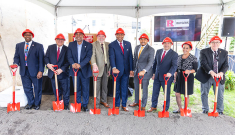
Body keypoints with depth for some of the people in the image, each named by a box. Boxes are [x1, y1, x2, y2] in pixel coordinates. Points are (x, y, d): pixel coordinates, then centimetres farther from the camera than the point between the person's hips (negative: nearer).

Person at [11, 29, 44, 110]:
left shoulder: (38, 46, -2)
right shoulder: (18, 45, 12)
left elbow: (41, 59, -7)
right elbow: (16, 57, 10)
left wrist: (40, 71, -15)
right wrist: (16, 63, -13)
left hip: (35, 71, -4)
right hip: (24, 71, 4)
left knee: (37, 88, 7)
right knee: (27, 88, 13)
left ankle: (37, 104, 25)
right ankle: (30, 103, 30)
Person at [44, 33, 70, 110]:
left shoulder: (67, 49, -3)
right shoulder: (50, 47, 7)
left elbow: (68, 61, -9)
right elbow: (46, 57, 5)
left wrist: (61, 69, -18)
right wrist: (48, 64, -15)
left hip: (63, 73, -3)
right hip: (53, 73, 3)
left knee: (65, 91, 5)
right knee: (56, 91, 15)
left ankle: (66, 105, 19)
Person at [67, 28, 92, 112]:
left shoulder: (88, 45, -2)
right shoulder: (71, 45, 6)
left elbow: (88, 57, -12)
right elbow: (69, 56, -2)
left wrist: (80, 65, -23)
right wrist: (72, 63, -22)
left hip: (85, 70, -2)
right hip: (74, 70, 2)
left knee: (85, 89, 5)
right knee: (76, 89, 11)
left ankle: (85, 105, 19)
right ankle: (78, 104, 25)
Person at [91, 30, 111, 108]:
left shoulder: (108, 45, 11)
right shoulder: (94, 44, -2)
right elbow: (92, 55, -15)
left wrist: (109, 68, 7)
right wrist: (94, 64, -33)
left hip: (106, 67, 4)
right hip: (98, 68, -4)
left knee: (105, 86, 14)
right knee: (97, 87, 0)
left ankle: (104, 101, 31)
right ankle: (97, 104, 11)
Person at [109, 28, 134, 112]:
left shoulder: (128, 44, 10)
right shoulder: (112, 45, -2)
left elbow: (130, 57, 8)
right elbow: (111, 57, -14)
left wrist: (131, 69, 4)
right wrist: (114, 68, -30)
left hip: (126, 70, 3)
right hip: (117, 70, -3)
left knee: (125, 88, 9)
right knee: (116, 89, 8)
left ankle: (124, 105, 21)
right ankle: (117, 105, 21)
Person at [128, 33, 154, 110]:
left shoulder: (150, 49, -11)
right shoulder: (136, 48, 9)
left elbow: (150, 62, -21)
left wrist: (144, 71, -33)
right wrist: (133, 69, 14)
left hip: (145, 72, -5)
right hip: (136, 71, 6)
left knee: (144, 89, 6)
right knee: (136, 88, 16)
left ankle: (143, 105, 22)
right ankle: (136, 102, 36)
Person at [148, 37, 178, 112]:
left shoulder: (174, 54, -6)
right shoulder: (158, 51, 9)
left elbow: (174, 66, -16)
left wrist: (170, 73, -34)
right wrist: (153, 73, 11)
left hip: (167, 77, -4)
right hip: (157, 76, 5)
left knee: (167, 93, 7)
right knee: (155, 92, 13)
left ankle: (166, 109, 23)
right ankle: (153, 106, 30)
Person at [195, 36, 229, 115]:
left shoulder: (224, 53, 6)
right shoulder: (204, 52, -3)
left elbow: (226, 65, -3)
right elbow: (203, 63, -16)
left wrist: (221, 73, -23)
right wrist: (211, 72, -30)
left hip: (219, 77, 2)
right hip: (206, 77, -2)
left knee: (220, 95, 9)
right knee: (204, 94, 9)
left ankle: (220, 111, 28)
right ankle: (205, 110, 26)